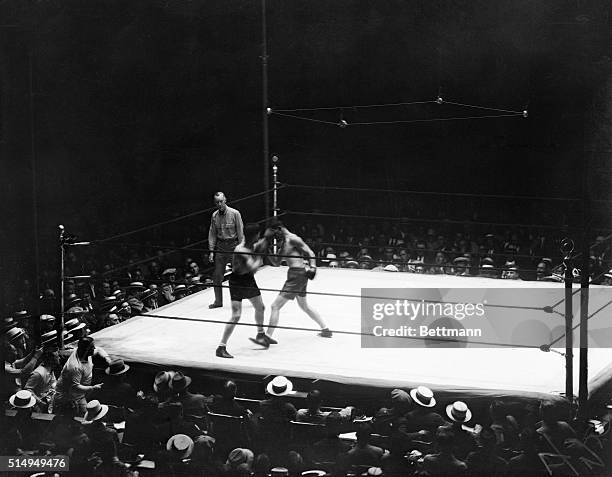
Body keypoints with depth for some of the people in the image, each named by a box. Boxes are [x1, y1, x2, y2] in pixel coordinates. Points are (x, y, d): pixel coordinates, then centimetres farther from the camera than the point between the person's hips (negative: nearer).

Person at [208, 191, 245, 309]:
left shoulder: (235, 213, -8)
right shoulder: (214, 216, 4)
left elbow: (240, 233, -6)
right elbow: (212, 234, 9)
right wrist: (211, 251, 3)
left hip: (233, 244, -4)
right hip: (220, 245, 4)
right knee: (217, 275, 3)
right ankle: (218, 301, 14)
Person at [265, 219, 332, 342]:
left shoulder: (292, 239, -14)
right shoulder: (282, 241, 13)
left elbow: (310, 253, -14)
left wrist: (312, 267, -26)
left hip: (297, 275, -11)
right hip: (298, 275, 11)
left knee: (275, 306, -8)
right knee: (304, 305, 27)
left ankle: (268, 336, -5)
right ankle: (325, 329, 35)